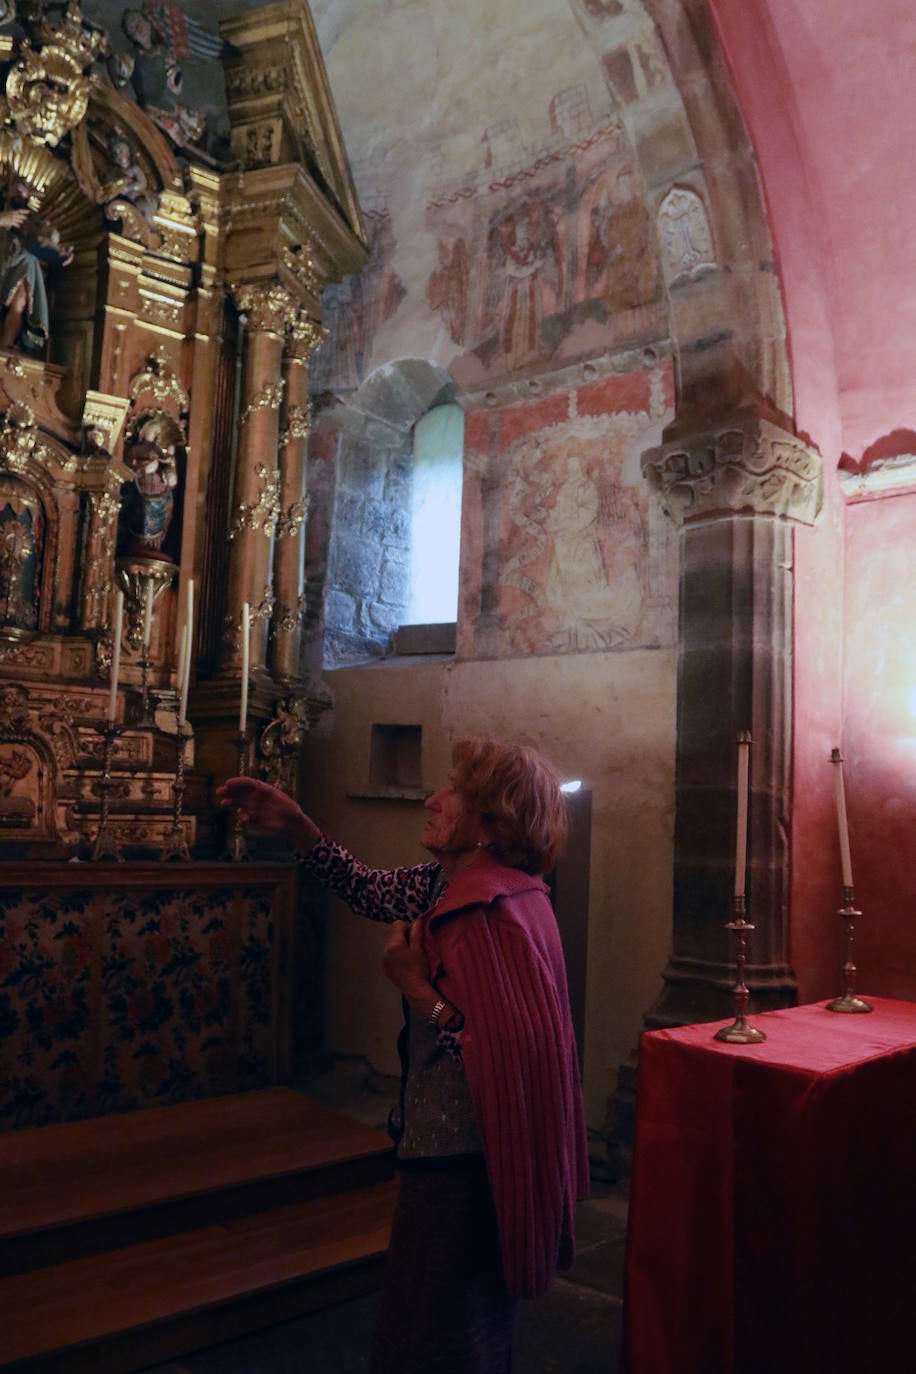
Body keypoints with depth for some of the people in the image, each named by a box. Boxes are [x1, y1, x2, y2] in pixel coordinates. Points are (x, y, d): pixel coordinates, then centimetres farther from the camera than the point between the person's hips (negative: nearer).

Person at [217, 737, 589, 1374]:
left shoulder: (490, 916, -27)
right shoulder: (453, 885, 1)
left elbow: (497, 1058, -29)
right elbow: (372, 890, 12)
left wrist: (417, 989, -23)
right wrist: (295, 825, 3)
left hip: (461, 1169, -9)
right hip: (458, 1153, 9)